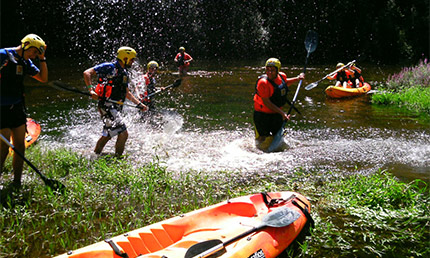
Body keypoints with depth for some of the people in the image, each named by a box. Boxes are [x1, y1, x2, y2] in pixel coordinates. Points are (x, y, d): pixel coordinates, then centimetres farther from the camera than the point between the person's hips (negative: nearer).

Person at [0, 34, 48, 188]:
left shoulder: (25, 62, 12)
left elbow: (43, 78, 17)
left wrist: (42, 58, 8)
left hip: (18, 108, 7)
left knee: (20, 146, 8)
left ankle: (17, 183, 19)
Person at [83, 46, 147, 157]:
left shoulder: (124, 73, 18)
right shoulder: (109, 67, -8)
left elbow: (127, 93, 27)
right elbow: (87, 73, -11)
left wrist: (140, 104, 22)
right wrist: (91, 90, -24)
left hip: (116, 108, 10)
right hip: (107, 106, -10)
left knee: (107, 134, 20)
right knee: (123, 134, -14)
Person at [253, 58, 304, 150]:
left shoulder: (282, 76, -3)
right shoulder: (263, 82, -25)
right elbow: (266, 102, -24)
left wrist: (298, 78, 16)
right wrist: (282, 113, -26)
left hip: (277, 114, 6)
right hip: (262, 115, -6)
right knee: (264, 144, -1)